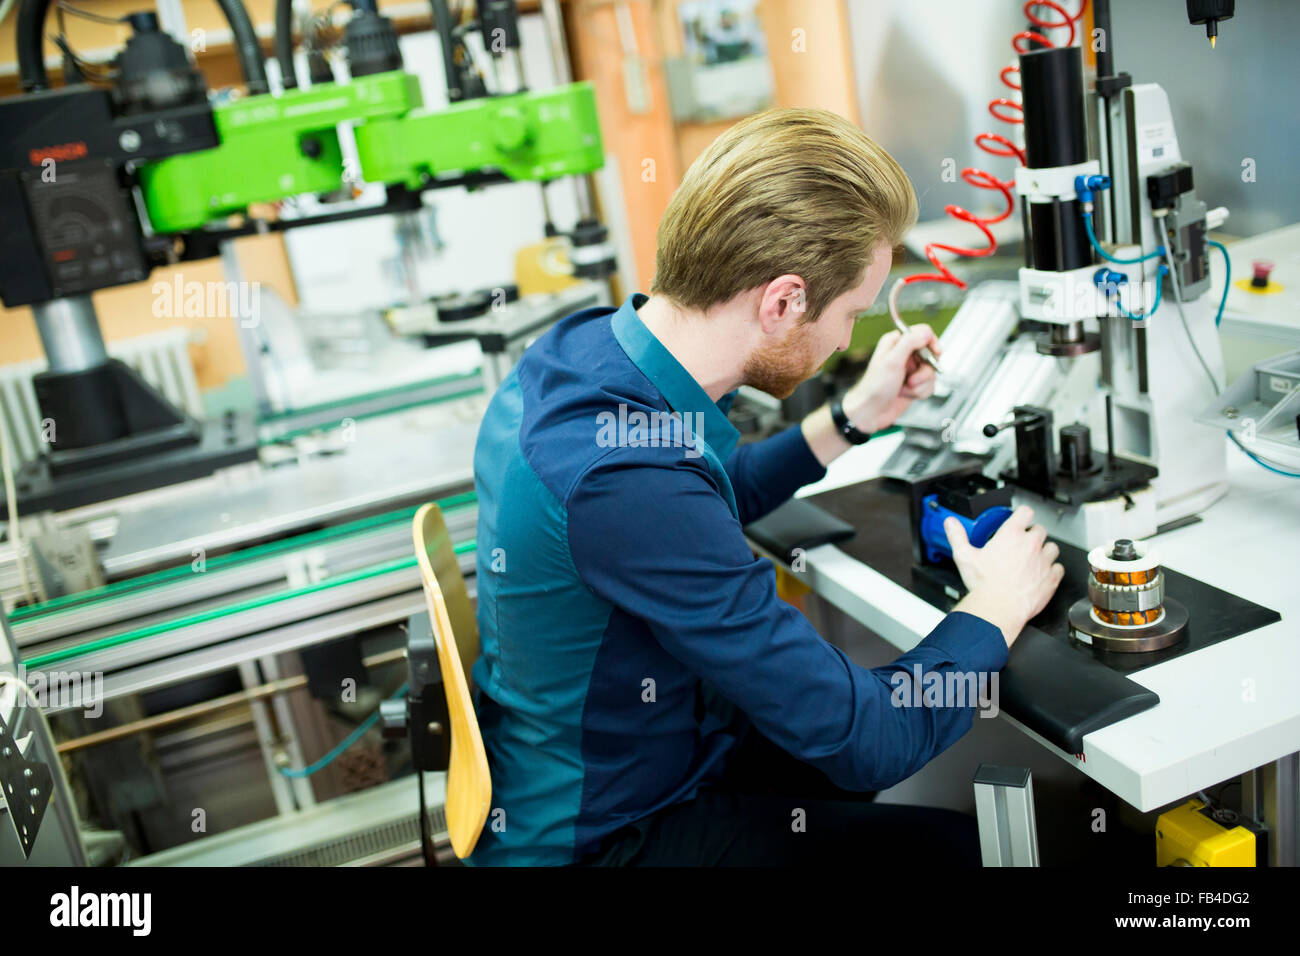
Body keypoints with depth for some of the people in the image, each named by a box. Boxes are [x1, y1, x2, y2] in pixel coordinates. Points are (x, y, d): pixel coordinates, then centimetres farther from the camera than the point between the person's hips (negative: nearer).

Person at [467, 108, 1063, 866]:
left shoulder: (587, 345, -7)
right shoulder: (627, 479, -36)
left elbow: (717, 501, 16)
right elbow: (866, 743, -28)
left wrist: (854, 418, 9)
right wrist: (999, 606, -11)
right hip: (603, 835, -8)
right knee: (966, 841, -9)